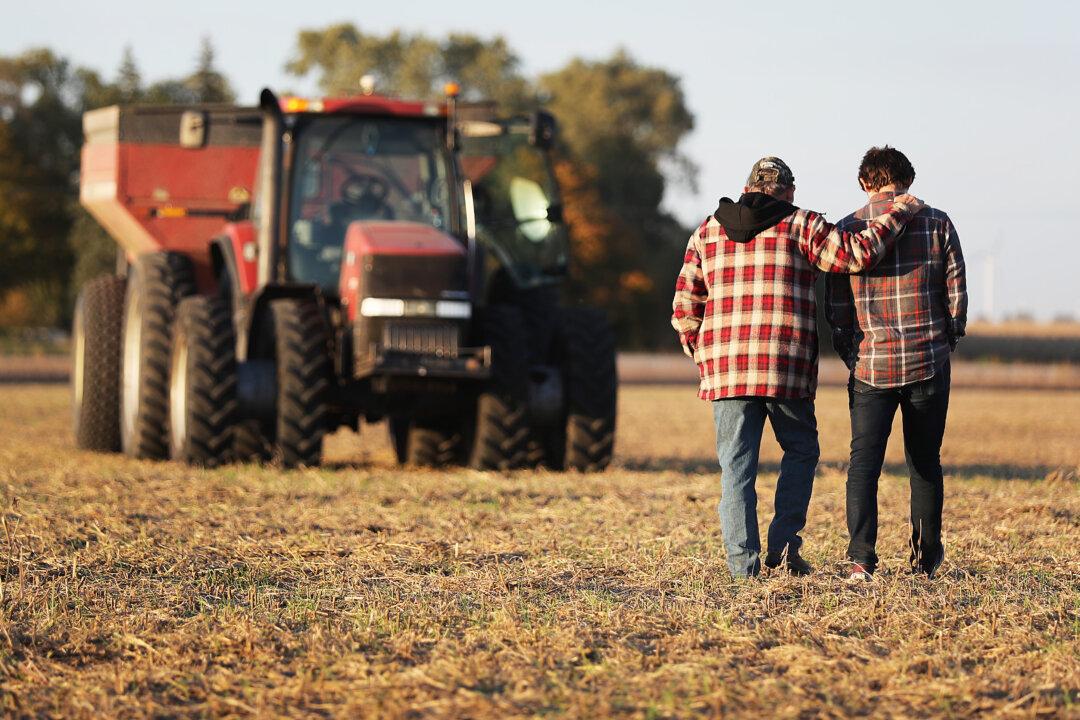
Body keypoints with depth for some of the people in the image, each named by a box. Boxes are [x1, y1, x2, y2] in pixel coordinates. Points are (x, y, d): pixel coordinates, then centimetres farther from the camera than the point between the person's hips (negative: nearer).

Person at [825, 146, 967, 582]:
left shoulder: (848, 229, 0)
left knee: (864, 462, 0)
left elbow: (836, 308, 1)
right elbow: (956, 293, 1)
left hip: (871, 364, -1)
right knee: (925, 462, 13)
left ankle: (861, 560, -14)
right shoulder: (936, 223, 0)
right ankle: (926, 556, 23)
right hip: (929, 363, 1)